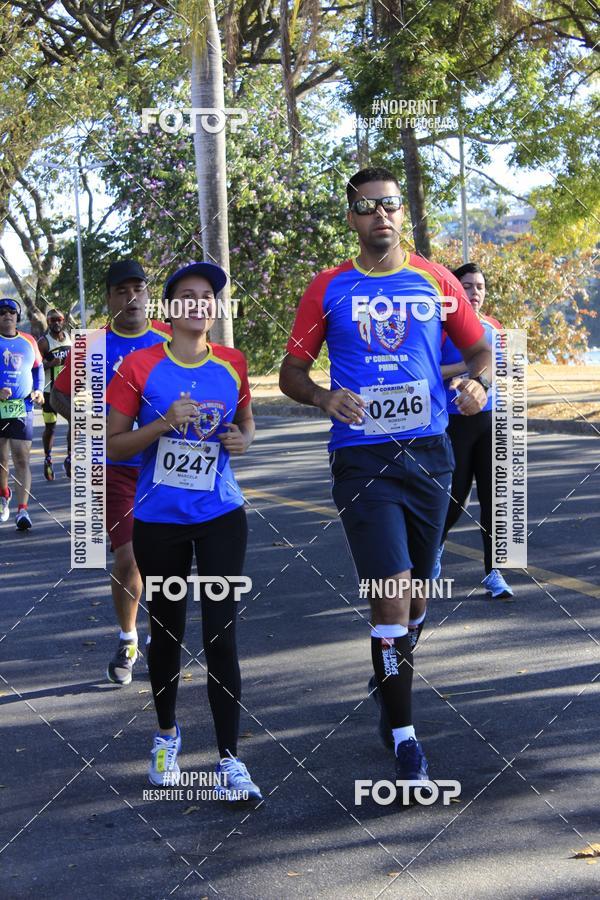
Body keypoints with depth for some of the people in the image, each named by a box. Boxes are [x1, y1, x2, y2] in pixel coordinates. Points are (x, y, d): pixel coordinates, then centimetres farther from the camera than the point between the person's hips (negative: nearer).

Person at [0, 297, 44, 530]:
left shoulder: (29, 341, 8)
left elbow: (38, 368, 21)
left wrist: (38, 391, 5)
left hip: (23, 408, 1)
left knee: (22, 459, -8)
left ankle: (22, 509, -13)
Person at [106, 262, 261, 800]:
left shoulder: (232, 365, 1)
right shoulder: (141, 367, -7)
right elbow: (113, 445, -5)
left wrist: (242, 439, -6)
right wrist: (164, 424, -20)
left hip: (221, 517, 1)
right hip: (159, 519, -1)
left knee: (222, 634, -5)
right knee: (166, 629, 13)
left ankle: (230, 761, -1)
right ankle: (167, 734, 36)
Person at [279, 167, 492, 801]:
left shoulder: (434, 281, 6)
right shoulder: (329, 289, 2)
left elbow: (478, 348, 13)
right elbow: (291, 372, 4)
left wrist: (476, 380, -10)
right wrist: (324, 397, -17)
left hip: (429, 453, 3)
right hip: (361, 459, -3)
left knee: (415, 588, 15)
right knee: (390, 593, -11)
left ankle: (390, 684, 42)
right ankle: (404, 739, -4)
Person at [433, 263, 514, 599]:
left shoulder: (493, 327, 10)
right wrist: (466, 366, -20)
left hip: (490, 420, 4)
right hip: (455, 422, -4)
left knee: (493, 496, -1)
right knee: (456, 498, 2)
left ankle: (494, 573, 4)